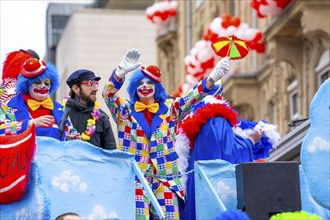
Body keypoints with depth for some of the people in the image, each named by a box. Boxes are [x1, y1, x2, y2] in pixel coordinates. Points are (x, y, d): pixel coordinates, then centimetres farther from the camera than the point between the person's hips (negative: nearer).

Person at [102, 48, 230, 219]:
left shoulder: (169, 109, 14)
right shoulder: (125, 111, 9)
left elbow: (191, 98, 1)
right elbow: (108, 94, -7)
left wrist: (212, 78, -16)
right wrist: (122, 71, -26)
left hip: (166, 180, 2)